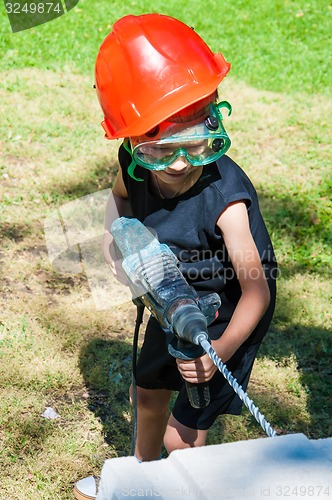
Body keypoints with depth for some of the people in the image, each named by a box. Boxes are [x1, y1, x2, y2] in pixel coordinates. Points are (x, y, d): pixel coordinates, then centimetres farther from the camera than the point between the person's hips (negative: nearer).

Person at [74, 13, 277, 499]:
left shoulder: (226, 197, -37)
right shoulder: (135, 163, -20)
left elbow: (257, 290, -34)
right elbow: (121, 197, 5)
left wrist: (224, 348, -48)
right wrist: (118, 240, -13)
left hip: (228, 314, -6)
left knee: (182, 438, -2)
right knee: (150, 392, 26)